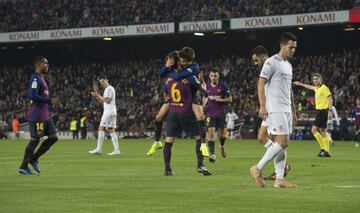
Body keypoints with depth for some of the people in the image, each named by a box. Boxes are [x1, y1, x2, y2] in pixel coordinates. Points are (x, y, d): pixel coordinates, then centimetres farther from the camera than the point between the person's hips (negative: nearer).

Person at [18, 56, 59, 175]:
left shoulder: (41, 78, 17)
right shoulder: (35, 78, -13)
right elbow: (32, 96, -24)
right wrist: (49, 100, -21)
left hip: (45, 115, 10)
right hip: (37, 115, -10)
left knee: (53, 137, 7)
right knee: (35, 140, -5)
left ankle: (34, 159, 15)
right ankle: (23, 167, 3)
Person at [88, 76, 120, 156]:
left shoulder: (109, 89, -9)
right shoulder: (107, 89, 23)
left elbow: (107, 100, -18)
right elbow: (102, 101, 25)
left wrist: (98, 95, -11)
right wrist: (96, 96, 12)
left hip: (109, 111, -10)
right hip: (112, 112, 10)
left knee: (101, 129, -9)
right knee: (111, 130, 5)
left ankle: (99, 149, -10)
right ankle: (116, 150, -1)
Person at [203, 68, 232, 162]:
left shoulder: (223, 86, -4)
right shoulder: (207, 86, 5)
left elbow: (230, 99, -1)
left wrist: (221, 99, -17)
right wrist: (204, 104, 2)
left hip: (221, 113, -1)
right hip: (210, 113, 1)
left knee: (221, 133, 8)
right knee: (210, 132, -14)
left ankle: (222, 146, 43)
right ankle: (212, 154, -18)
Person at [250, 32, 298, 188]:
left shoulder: (288, 65, 19)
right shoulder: (272, 62, -9)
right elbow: (261, 83, -14)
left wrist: (293, 111, 22)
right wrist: (262, 106, -21)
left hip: (286, 110, 9)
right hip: (275, 109, -9)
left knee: (283, 143, 5)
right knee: (282, 142, -14)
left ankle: (279, 179, 5)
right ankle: (258, 169, -4)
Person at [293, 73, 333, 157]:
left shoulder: (323, 88, -13)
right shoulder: (316, 88, 13)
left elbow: (330, 98, -19)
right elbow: (309, 87, 36)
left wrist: (330, 110, -26)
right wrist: (300, 84, 45)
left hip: (323, 111, -9)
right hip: (319, 111, 9)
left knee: (314, 130, -12)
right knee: (321, 131, 9)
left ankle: (323, 148, -11)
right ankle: (327, 151, 10)